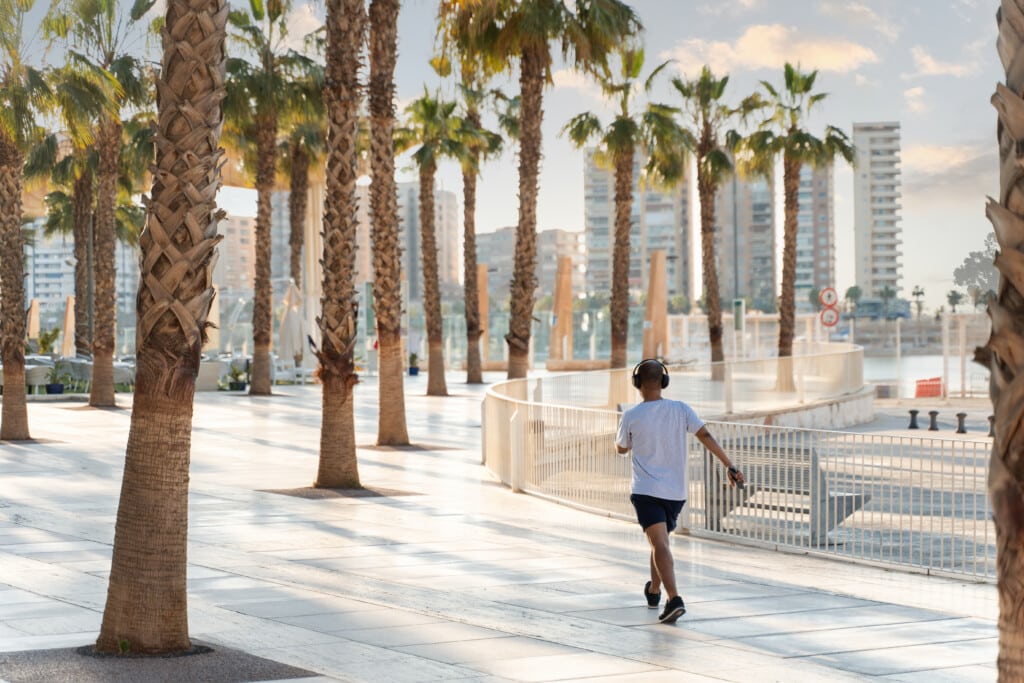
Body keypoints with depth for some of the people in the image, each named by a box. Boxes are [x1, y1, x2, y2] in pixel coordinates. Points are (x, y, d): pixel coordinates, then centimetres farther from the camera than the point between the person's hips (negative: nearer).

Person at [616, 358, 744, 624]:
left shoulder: (631, 416, -6)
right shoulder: (681, 410, 0)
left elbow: (621, 448, 12)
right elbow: (706, 436, -8)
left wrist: (620, 430, 32)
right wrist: (730, 466, -7)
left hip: (646, 492, -4)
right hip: (676, 492, 4)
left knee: (660, 545, -15)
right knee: (659, 542, 25)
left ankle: (674, 599, -32)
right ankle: (654, 591, 41)